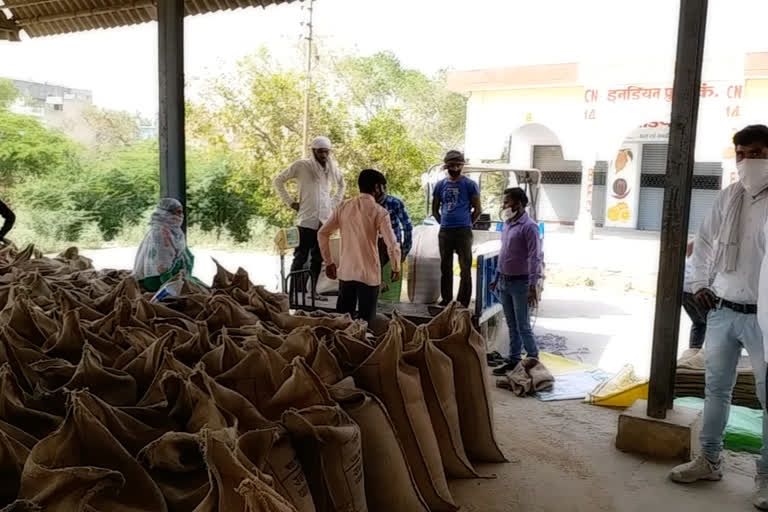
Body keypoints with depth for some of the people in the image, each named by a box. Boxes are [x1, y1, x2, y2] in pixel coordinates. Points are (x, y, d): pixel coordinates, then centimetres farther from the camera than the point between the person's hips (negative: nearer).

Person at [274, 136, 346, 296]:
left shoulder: (332, 167, 9)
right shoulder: (300, 166, -4)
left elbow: (342, 185, 28)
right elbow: (278, 181, 4)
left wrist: (335, 202, 14)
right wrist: (291, 202, -1)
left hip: (325, 220, 5)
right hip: (306, 221, -5)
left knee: (318, 259, 8)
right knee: (300, 257, -3)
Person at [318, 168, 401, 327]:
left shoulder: (344, 207, 4)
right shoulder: (379, 211, -9)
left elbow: (322, 233, 6)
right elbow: (392, 245, -14)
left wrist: (328, 262, 13)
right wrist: (396, 268, 2)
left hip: (345, 272, 4)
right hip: (369, 274, -4)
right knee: (365, 323, 6)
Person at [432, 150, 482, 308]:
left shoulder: (470, 185, 0)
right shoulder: (440, 185, 10)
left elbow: (478, 210, 3)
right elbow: (435, 209, 18)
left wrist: (467, 224, 1)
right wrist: (443, 223, 10)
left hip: (463, 231, -4)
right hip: (444, 232, 4)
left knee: (465, 268, -4)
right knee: (445, 267, 10)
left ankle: (463, 302, 1)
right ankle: (446, 299, 20)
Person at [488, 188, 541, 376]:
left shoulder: (529, 226, -14)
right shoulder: (507, 225, 11)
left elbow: (534, 258, -19)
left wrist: (533, 287, -24)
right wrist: (497, 279, 19)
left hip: (520, 283, -7)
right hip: (505, 283, 8)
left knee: (523, 326, 0)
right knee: (512, 325, 14)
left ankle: (533, 361, 14)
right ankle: (514, 360, 23)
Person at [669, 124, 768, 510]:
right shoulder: (727, 197, 5)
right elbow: (704, 240, 15)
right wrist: (698, 283, 8)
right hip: (721, 311, 5)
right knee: (716, 389, 15)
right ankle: (709, 460, 29)